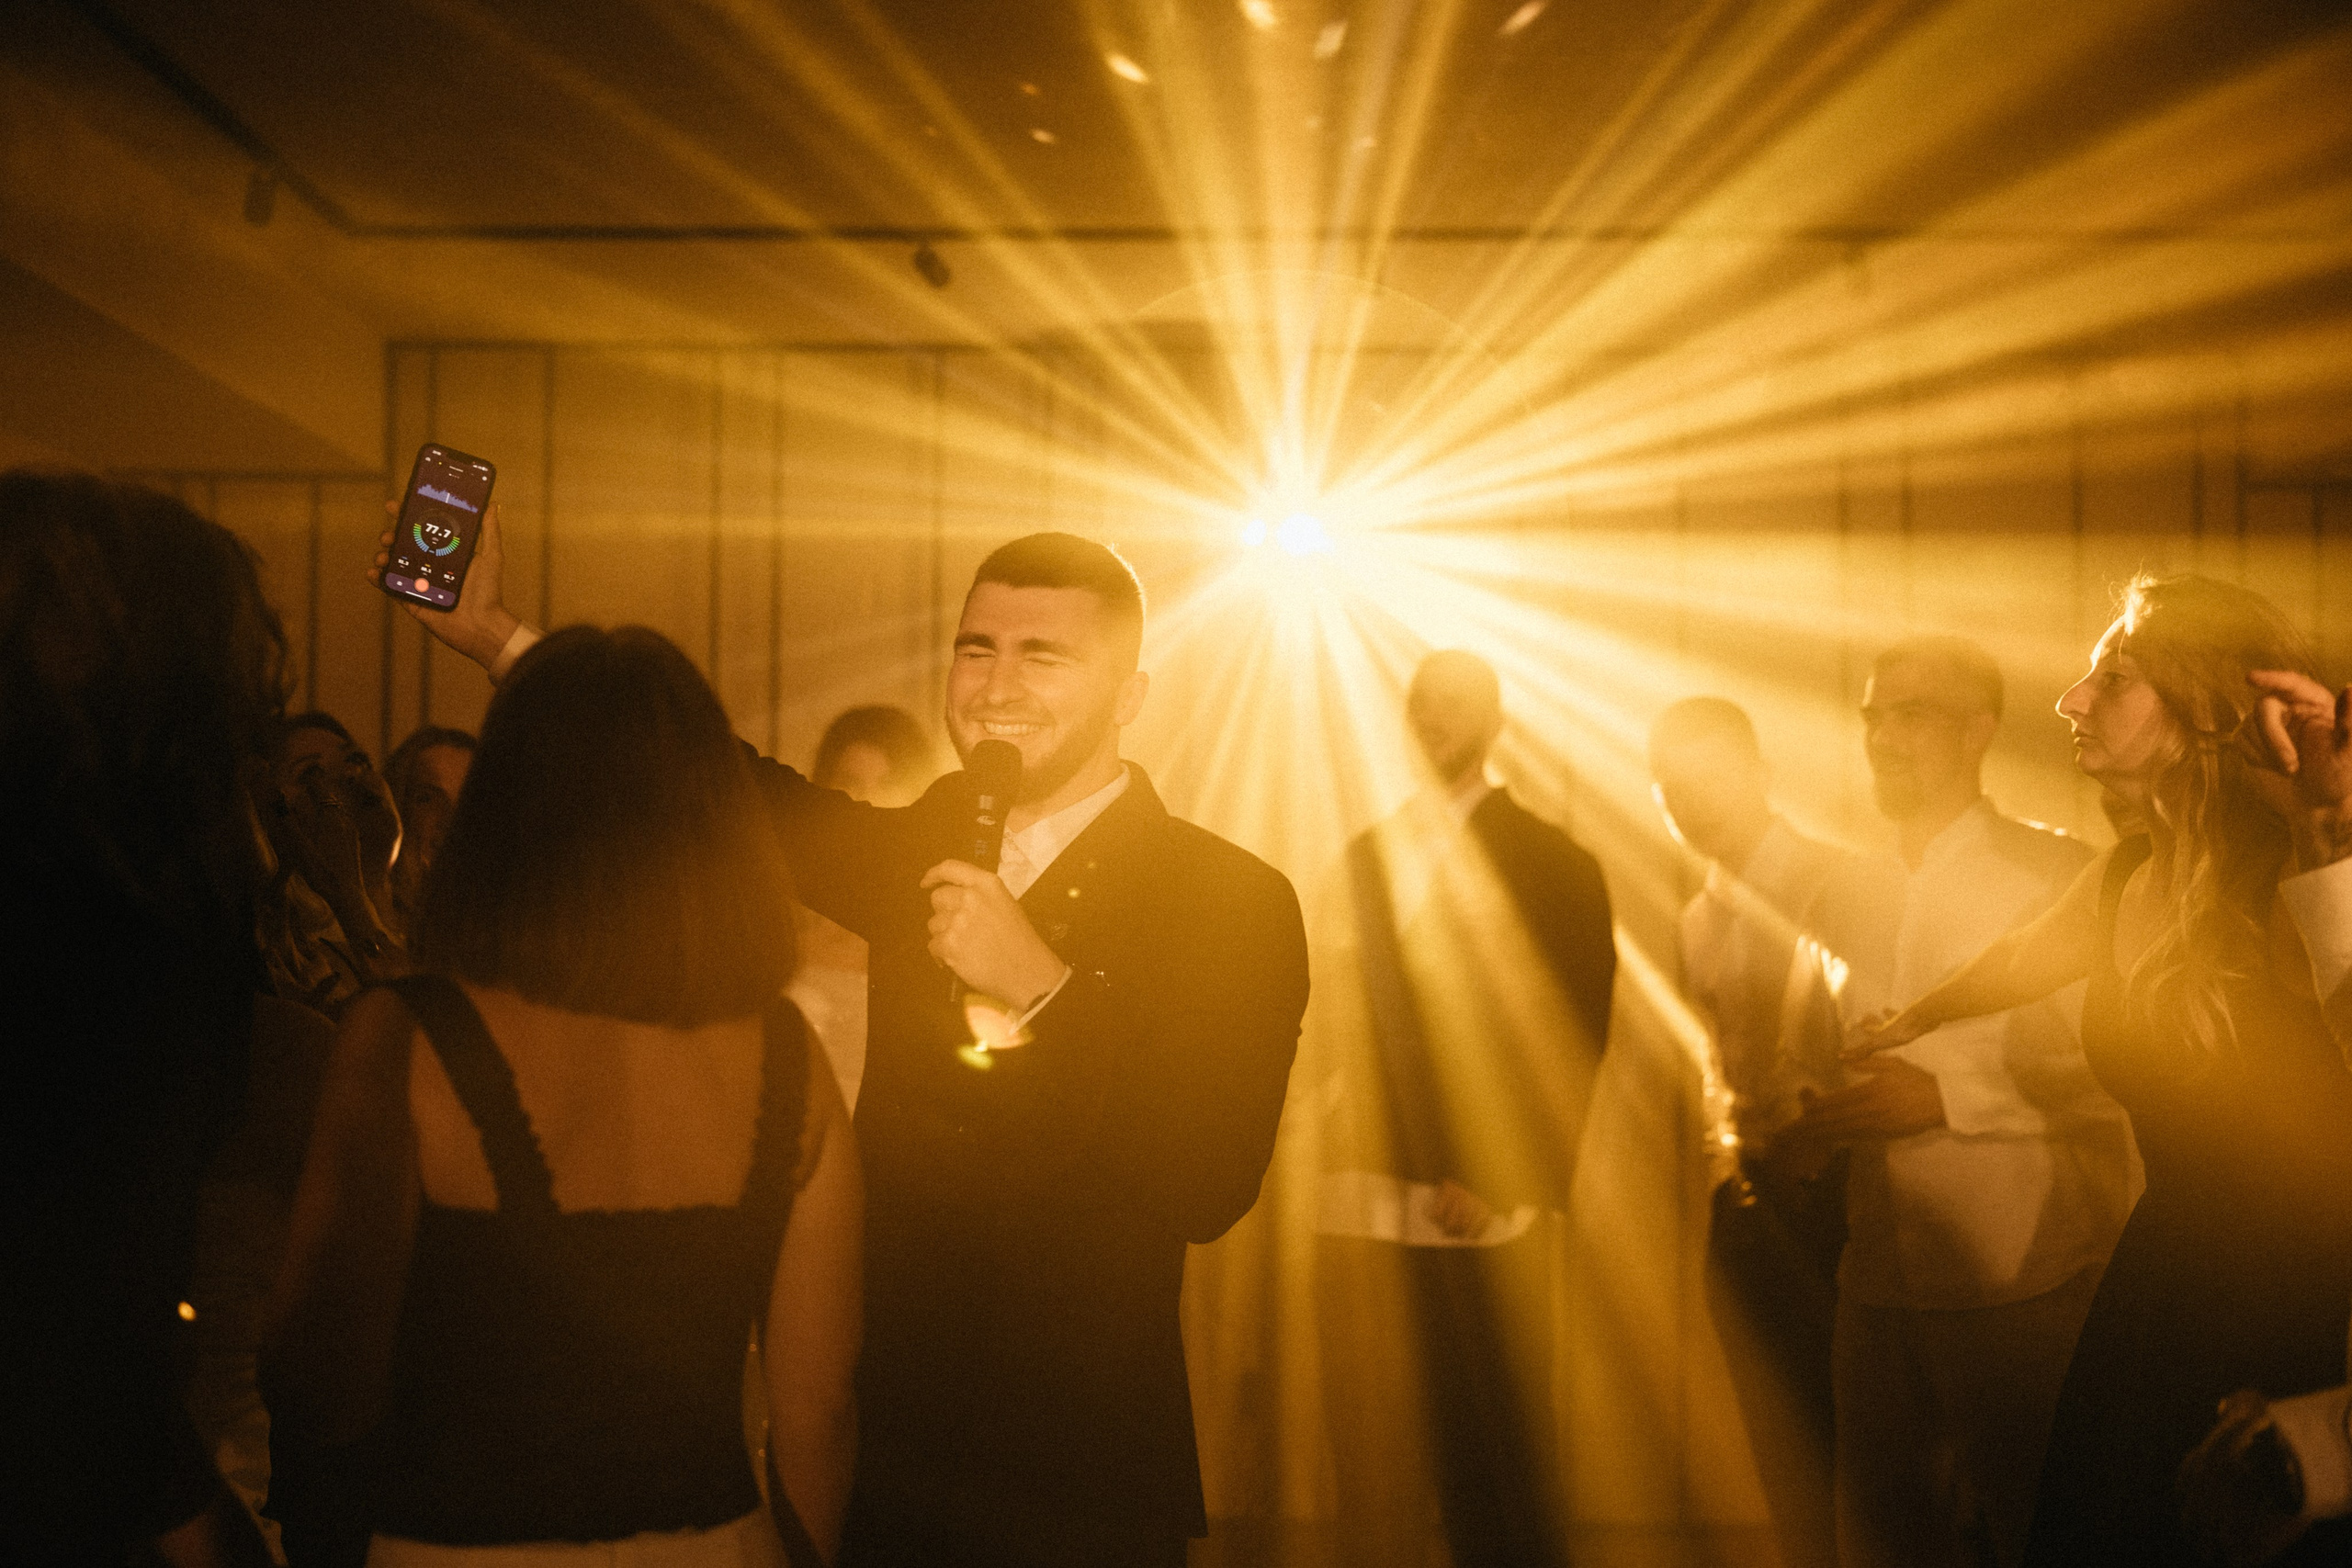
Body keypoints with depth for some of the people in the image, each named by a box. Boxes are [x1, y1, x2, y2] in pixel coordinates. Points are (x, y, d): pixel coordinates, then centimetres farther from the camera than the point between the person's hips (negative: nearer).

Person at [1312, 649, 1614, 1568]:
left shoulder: (1553, 862, 2)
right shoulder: (1367, 855, 16)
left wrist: (1508, 1183, -13)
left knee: (1492, 1462, 3)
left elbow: (1570, 1045, -4)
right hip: (1364, 1206, 4)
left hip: (1485, 1215, -4)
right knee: (1366, 1456, 7)